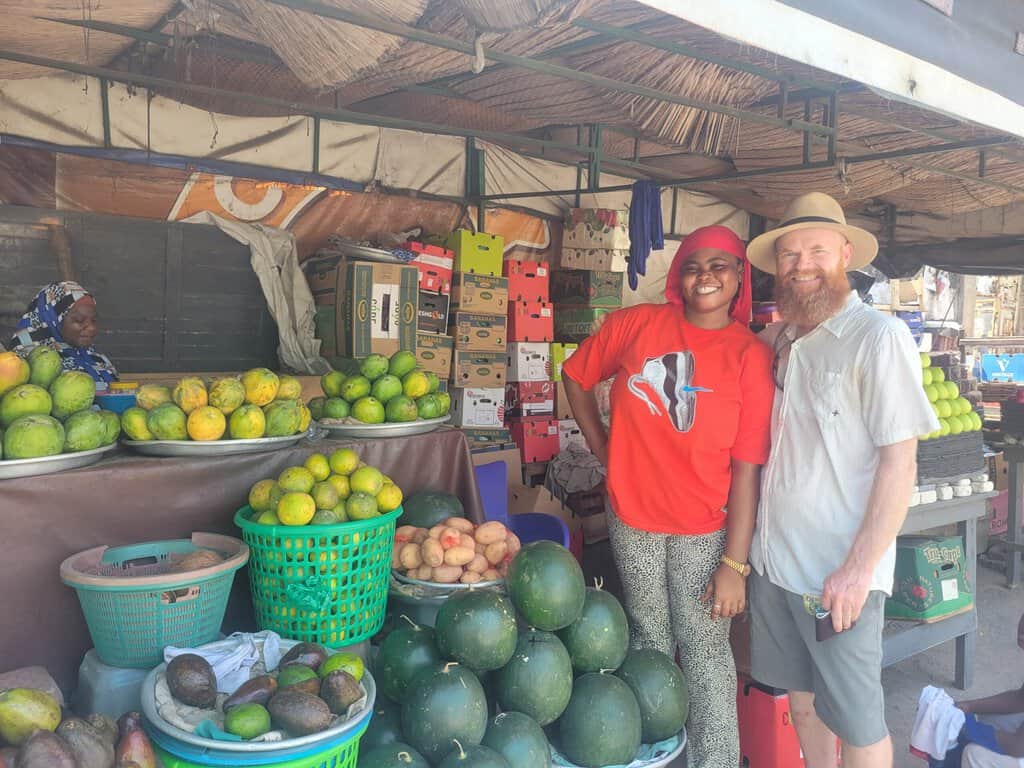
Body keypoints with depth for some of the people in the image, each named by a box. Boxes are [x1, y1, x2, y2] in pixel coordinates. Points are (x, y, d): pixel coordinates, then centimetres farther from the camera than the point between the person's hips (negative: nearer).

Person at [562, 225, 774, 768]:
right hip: (632, 518, 2)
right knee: (649, 644, 17)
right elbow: (575, 376, 11)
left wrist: (734, 564, -13)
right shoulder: (637, 324, -4)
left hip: (705, 528, -2)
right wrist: (601, 447, 4)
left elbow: (747, 468, -11)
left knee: (704, 652, 3)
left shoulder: (751, 356, -9)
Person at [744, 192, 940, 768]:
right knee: (802, 697, 20)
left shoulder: (879, 337, -13)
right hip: (774, 558, 6)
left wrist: (859, 568, -19)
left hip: (840, 573, -6)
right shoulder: (781, 340, 7)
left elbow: (900, 461, -16)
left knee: (856, 721, 9)